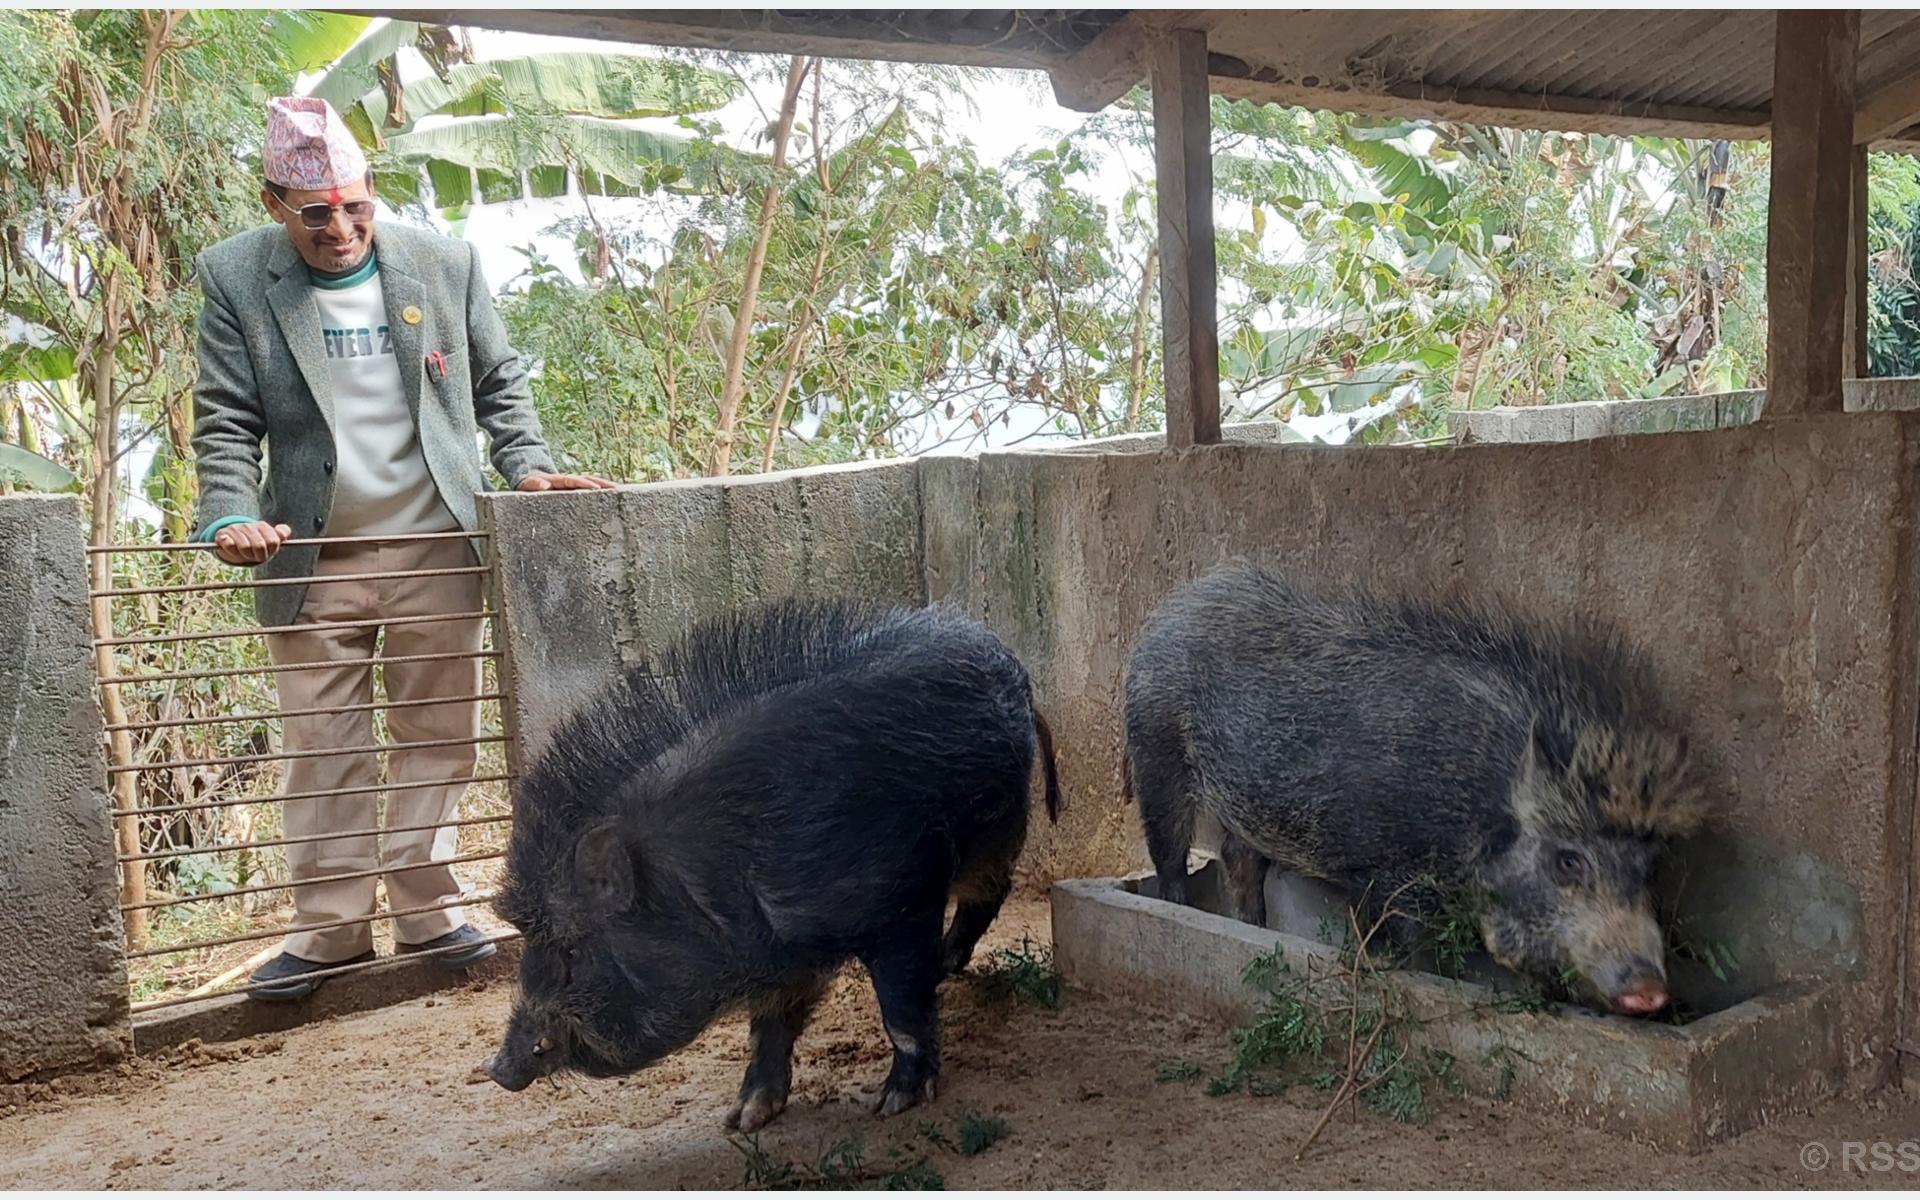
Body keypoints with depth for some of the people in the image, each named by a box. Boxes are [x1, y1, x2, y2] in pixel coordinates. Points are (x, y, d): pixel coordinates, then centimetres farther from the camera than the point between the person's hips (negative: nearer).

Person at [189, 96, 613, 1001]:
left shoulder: (445, 265, 3)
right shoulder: (234, 278, 1)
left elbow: (498, 383, 10)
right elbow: (225, 421, -1)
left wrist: (527, 466, -5)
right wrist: (231, 516, -17)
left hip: (435, 547, 1)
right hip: (314, 558, -1)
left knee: (435, 736, 7)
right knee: (321, 746, 4)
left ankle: (427, 910, 20)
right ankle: (329, 925, 16)